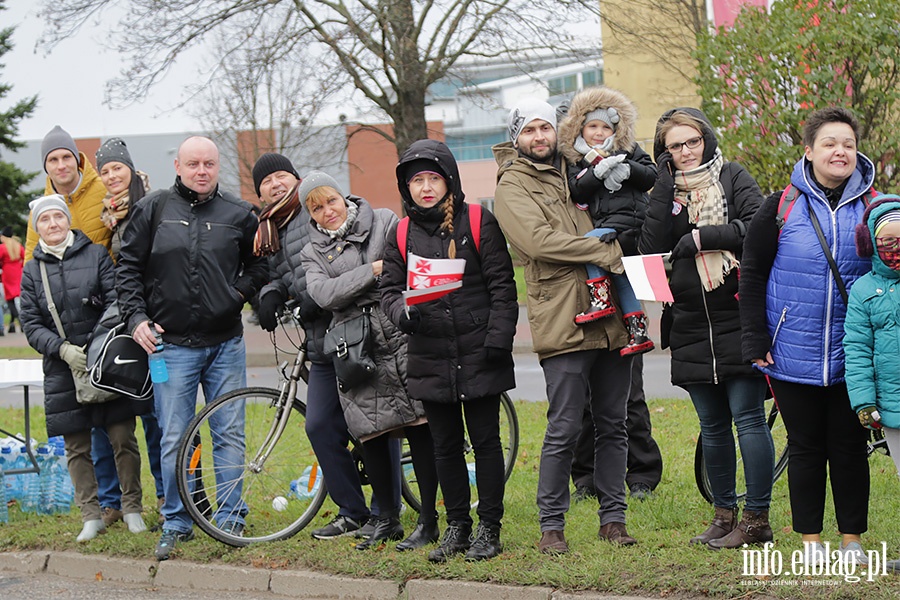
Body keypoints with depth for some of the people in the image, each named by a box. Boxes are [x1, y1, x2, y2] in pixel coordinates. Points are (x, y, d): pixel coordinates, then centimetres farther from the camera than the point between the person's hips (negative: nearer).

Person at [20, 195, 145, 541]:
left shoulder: (96, 255, 3)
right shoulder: (32, 271, 8)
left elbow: (117, 302, -3)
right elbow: (31, 325, 3)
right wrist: (63, 349, -14)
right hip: (63, 370, 2)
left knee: (123, 438, -2)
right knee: (76, 448, 4)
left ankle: (132, 509, 10)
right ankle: (91, 516, 11)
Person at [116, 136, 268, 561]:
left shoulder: (238, 214, 4)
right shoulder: (153, 209, 2)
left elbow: (259, 263, 17)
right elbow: (128, 266, 5)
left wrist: (241, 291, 1)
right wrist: (136, 317, -4)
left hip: (226, 342, 1)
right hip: (172, 344, -1)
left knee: (230, 434, 5)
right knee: (173, 440, 0)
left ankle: (230, 518, 15)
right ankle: (175, 524, 10)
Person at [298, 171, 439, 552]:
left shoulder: (384, 222, 10)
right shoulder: (313, 254, 12)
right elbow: (324, 293, -5)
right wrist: (373, 271, -11)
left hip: (401, 338, -2)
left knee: (418, 427, -6)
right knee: (371, 437, 3)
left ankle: (428, 518, 1)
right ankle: (387, 520, 17)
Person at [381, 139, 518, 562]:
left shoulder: (479, 223, -2)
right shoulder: (401, 236, 8)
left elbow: (502, 286, -4)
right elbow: (390, 289, 8)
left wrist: (498, 339, -12)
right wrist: (404, 312, -15)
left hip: (479, 357, -3)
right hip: (430, 361, 3)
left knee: (485, 441, 2)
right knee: (445, 446, 10)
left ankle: (489, 529, 10)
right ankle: (457, 526, 21)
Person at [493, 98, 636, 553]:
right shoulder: (512, 185, 0)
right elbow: (540, 240, -15)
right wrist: (607, 252, -15)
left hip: (610, 319, 6)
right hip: (563, 322, -6)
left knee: (613, 426, 9)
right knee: (564, 430, -6)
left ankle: (613, 518, 17)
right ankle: (551, 525, 3)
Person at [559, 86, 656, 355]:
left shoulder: (629, 150, 10)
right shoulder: (576, 161, 14)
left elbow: (651, 176, 1)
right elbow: (577, 192, -2)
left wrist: (629, 169, -16)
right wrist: (598, 173, -16)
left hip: (629, 222, -5)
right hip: (604, 226, 5)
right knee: (620, 274, 5)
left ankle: (601, 300, -20)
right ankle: (637, 331, 7)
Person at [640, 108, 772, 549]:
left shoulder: (733, 178, 2)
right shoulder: (666, 192, 12)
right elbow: (651, 248, -3)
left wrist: (700, 238, -11)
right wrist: (665, 190, -7)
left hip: (739, 322, -4)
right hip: (692, 327, 4)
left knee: (748, 419, -7)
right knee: (712, 427, 10)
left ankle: (757, 519, -1)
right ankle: (724, 514, 20)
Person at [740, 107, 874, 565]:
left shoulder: (873, 208, 4)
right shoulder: (781, 208, -1)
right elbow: (752, 274, 3)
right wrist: (755, 339, -3)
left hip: (851, 355, 1)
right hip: (793, 353, -1)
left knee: (849, 447, 6)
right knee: (805, 446, 7)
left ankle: (852, 539, 16)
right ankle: (810, 540, 15)